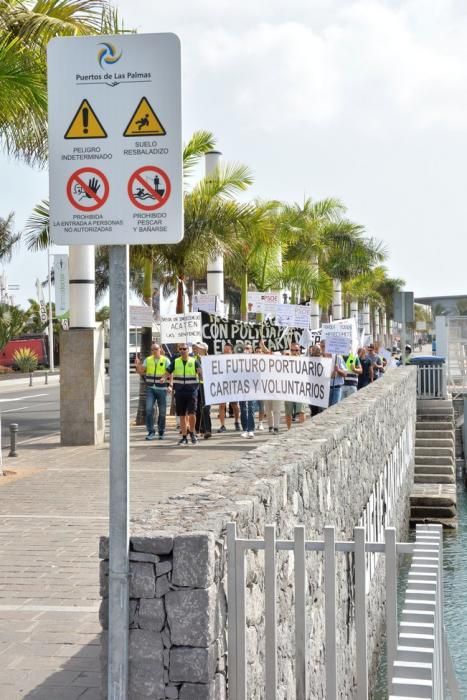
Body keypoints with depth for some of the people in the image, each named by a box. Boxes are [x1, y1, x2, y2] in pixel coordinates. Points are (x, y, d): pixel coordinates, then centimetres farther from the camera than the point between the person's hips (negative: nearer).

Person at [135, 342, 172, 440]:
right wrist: (137, 365, -14)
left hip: (162, 389, -1)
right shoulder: (148, 360, 7)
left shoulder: (165, 360, 0)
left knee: (162, 412, 4)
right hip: (150, 389, 1)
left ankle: (161, 432, 18)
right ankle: (151, 432, -9)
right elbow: (141, 372, 6)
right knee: (149, 409, -13)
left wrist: (170, 386, -19)